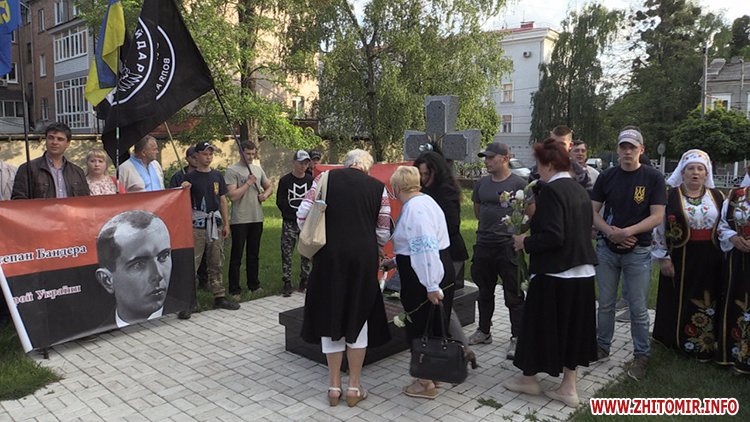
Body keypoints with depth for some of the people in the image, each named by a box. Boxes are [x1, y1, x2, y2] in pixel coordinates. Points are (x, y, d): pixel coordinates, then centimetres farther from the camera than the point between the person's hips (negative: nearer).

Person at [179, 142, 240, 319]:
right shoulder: (190, 177, -2)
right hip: (197, 225, -4)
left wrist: (226, 224, 11)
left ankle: (219, 297, 20)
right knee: (191, 264, -5)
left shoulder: (217, 176, 11)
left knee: (216, 264, 12)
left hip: (216, 224, 4)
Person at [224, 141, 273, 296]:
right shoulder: (232, 170, -9)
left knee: (254, 254, 16)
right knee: (237, 255, 2)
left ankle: (254, 284, 27)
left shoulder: (258, 169, 11)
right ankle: (234, 289, 10)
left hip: (257, 218, 6)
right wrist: (249, 182, -15)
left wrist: (265, 195, 0)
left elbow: (269, 187, 22)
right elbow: (233, 195, -18)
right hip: (240, 220, -6)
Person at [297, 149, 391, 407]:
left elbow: (302, 216, 1)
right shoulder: (378, 187, 4)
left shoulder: (325, 178, 5)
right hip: (363, 258, 0)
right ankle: (354, 387, 21)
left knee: (330, 316, 13)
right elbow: (383, 233, 4)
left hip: (329, 257, 1)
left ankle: (334, 386, 21)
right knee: (358, 318, 14)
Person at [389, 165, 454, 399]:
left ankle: (426, 384, 15)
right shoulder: (422, 201, 13)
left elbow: (426, 248, -27)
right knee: (431, 328, 18)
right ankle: (431, 374, 32)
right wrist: (394, 261, 32)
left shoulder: (415, 208, -20)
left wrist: (432, 286, -27)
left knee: (421, 329, 3)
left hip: (425, 281, -10)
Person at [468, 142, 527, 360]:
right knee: (485, 291, 18)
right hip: (484, 244, 6)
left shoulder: (518, 184, -7)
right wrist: (491, 225, 12)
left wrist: (513, 226, -11)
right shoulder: (482, 184, 9)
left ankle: (516, 338, 11)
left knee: (513, 295, 1)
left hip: (508, 245, -6)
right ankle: (484, 331, 32)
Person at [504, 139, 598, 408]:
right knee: (572, 327, 14)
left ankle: (529, 379, 25)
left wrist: (526, 242, -9)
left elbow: (552, 236, -25)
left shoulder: (550, 190, -18)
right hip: (581, 272, 8)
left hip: (554, 273, -8)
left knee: (539, 324, 8)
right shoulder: (580, 190, 9)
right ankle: (568, 387, 22)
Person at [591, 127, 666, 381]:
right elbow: (592, 211, 3)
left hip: (638, 252, -2)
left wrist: (627, 231, -20)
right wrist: (609, 231, -14)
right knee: (605, 303, 13)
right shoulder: (606, 177, 3)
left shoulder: (653, 178, -5)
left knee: (638, 308, 4)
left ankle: (642, 355, 20)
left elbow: (657, 217, -10)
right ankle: (602, 347, 27)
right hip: (607, 249, 3)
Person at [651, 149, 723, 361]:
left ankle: (705, 345, 21)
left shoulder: (717, 196, 6)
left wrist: (726, 258, 6)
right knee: (680, 302, 6)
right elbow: (659, 228, -3)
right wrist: (663, 258, -7)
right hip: (680, 259, -2)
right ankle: (678, 339, 22)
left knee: (708, 303, 8)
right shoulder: (670, 196, -3)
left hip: (711, 262, 2)